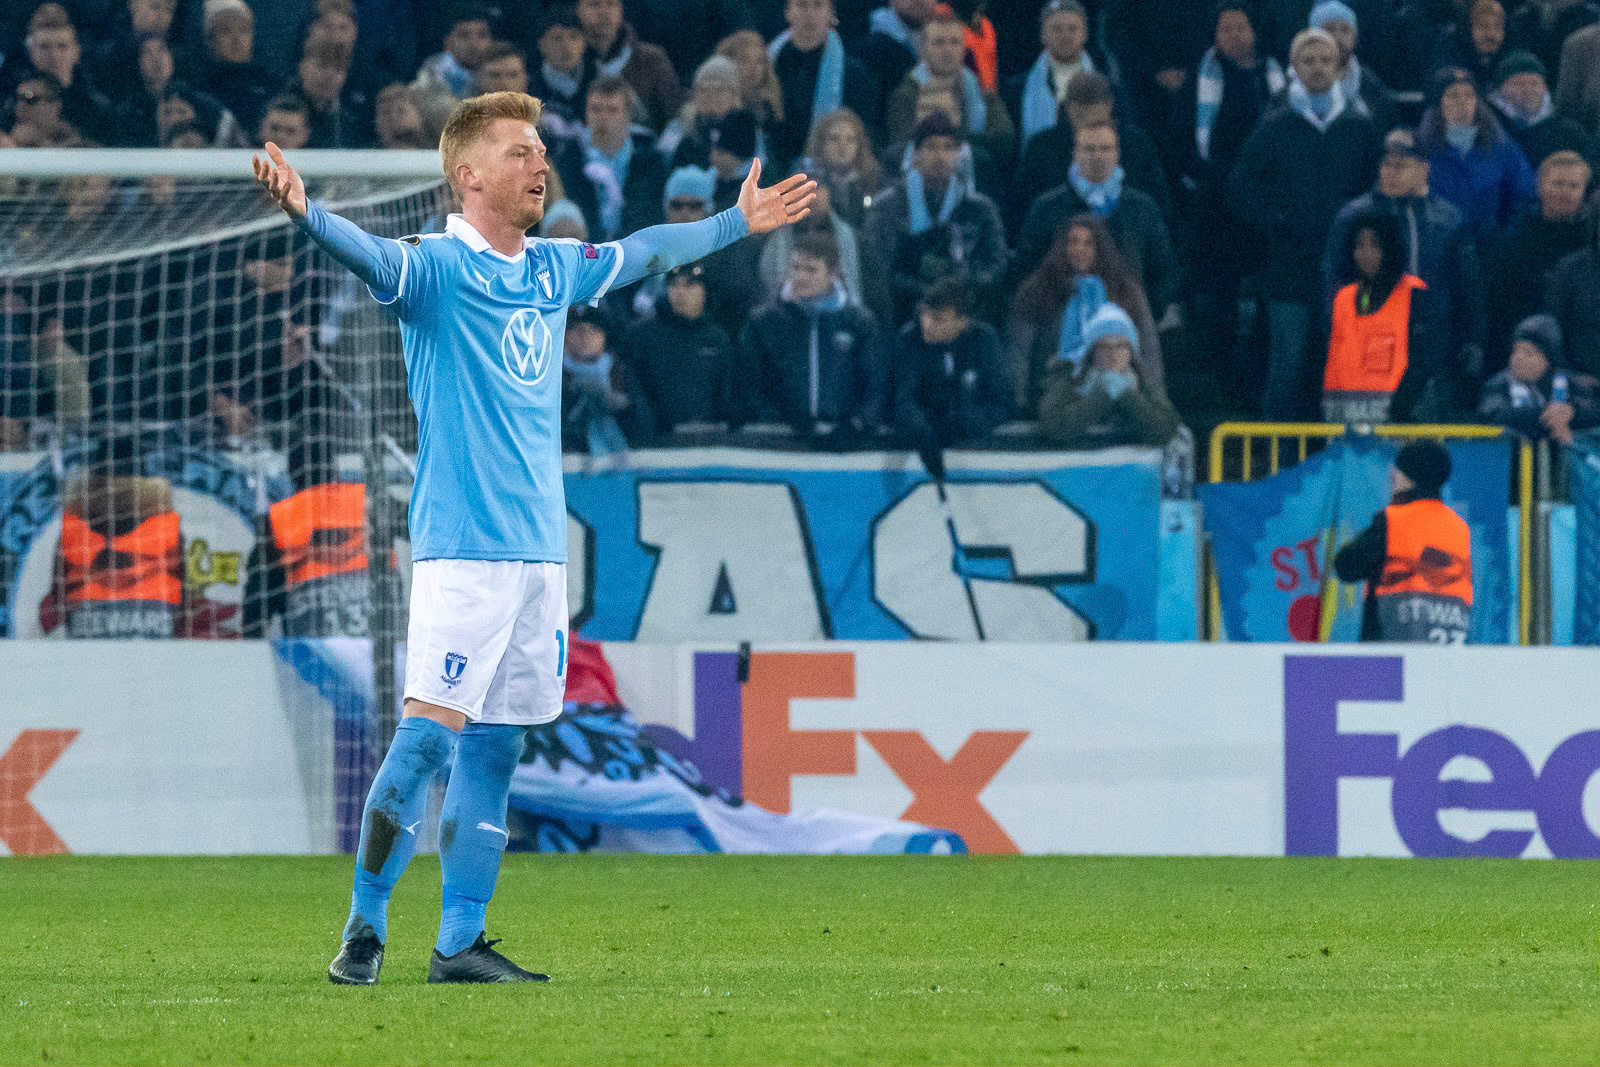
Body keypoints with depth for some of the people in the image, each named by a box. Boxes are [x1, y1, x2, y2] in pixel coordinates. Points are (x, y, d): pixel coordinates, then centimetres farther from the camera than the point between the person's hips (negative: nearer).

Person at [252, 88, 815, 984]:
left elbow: (646, 252, 33)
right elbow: (372, 256, -27)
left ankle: (461, 943, 12)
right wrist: (304, 213, -48)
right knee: (429, 736, -12)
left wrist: (738, 224, 45)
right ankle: (365, 929, -5)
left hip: (540, 545, 7)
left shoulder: (554, 268, 15)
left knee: (494, 749, 8)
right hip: (462, 547, -7)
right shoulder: (437, 268, -7)